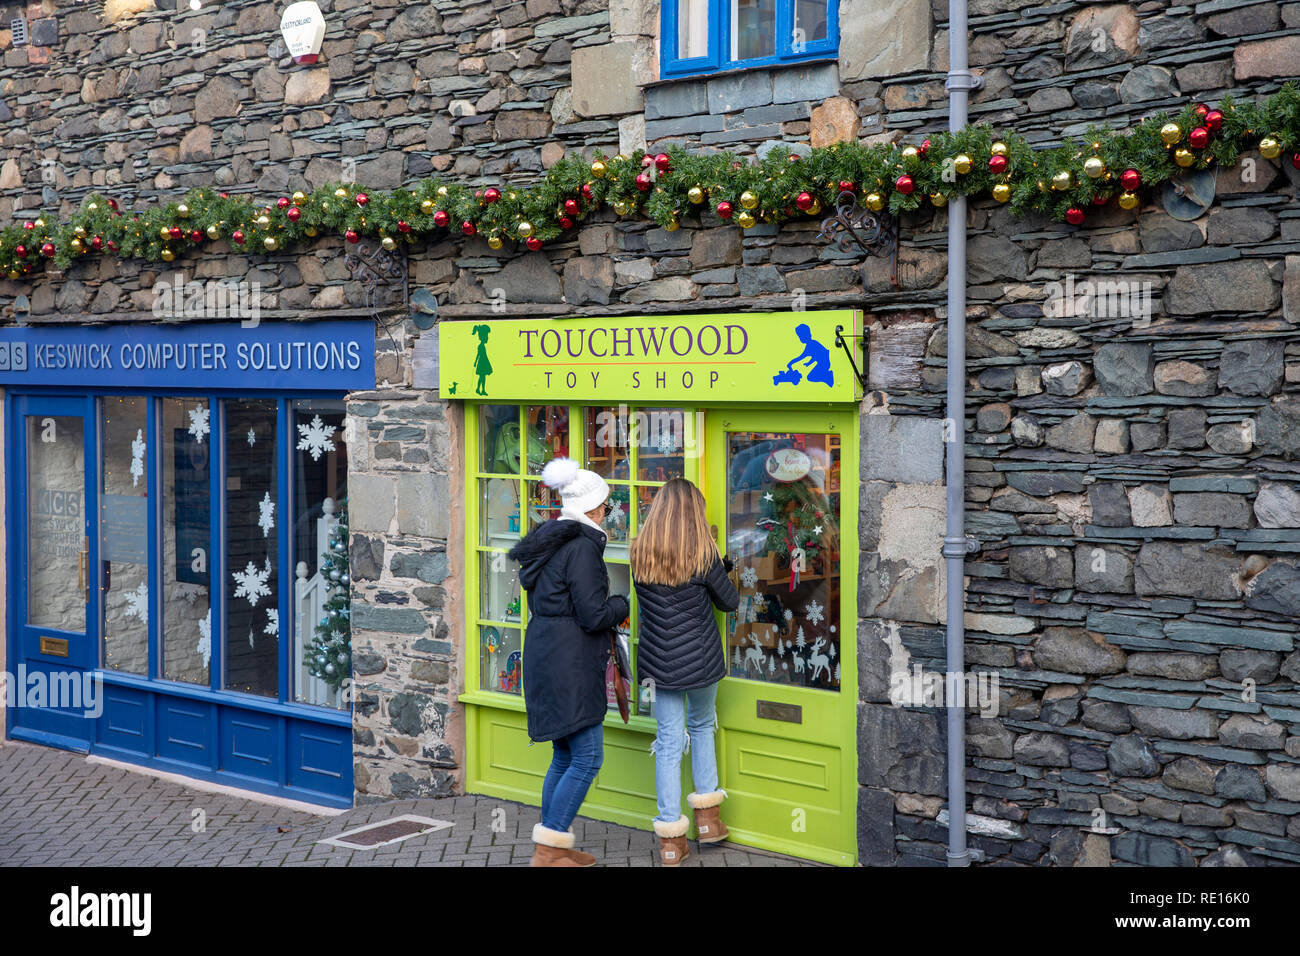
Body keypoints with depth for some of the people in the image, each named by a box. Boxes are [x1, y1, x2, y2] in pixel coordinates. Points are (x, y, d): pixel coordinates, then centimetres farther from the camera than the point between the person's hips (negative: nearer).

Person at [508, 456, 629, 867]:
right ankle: (548, 851, -2)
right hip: (570, 662, -10)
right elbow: (593, 615, -19)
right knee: (587, 758, -4)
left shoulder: (549, 541, 13)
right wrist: (622, 604, 1)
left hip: (545, 653, 10)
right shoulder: (582, 546, -16)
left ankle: (553, 846, 22)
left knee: (564, 756, 16)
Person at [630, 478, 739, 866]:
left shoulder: (640, 553, -3)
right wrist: (721, 567, 17)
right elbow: (730, 601, -2)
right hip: (699, 658, -2)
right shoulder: (702, 554, -12)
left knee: (669, 741, 6)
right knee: (701, 726, 21)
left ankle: (671, 839, 8)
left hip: (658, 660, 2)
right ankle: (708, 817, 25)